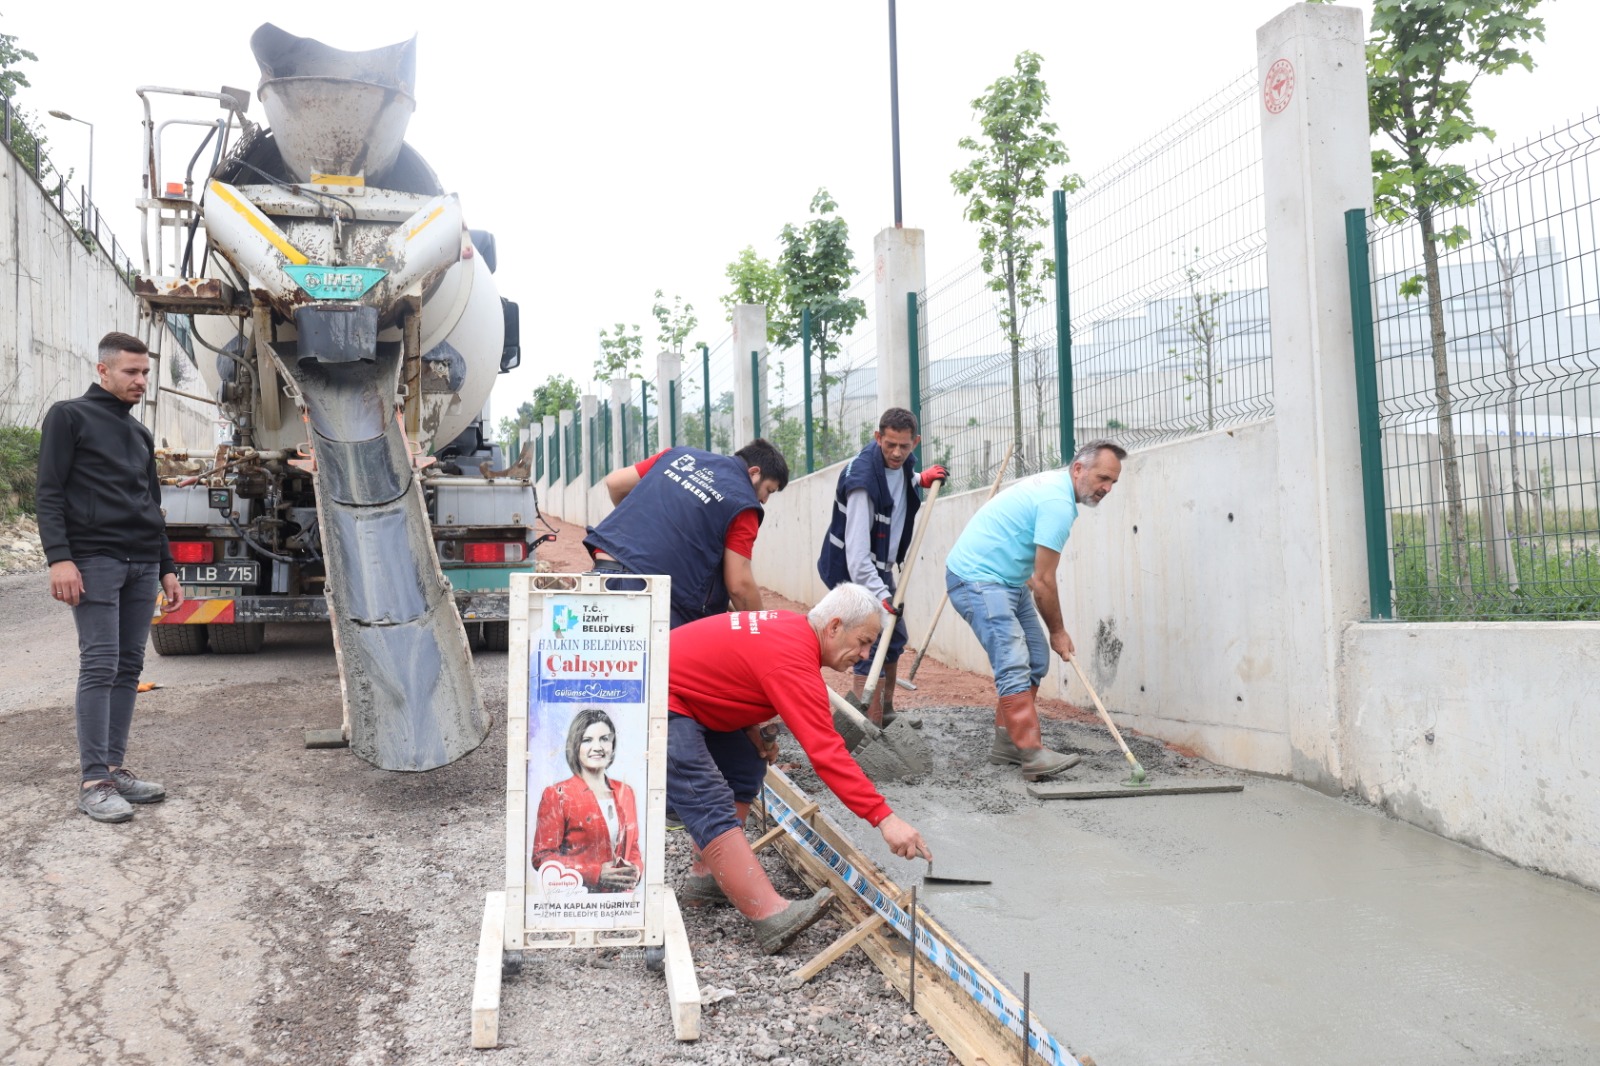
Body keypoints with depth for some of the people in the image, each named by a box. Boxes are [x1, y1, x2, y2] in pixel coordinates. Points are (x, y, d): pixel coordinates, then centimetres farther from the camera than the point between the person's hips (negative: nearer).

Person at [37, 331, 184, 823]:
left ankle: (115, 767, 11)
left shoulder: (140, 433, 22)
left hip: (143, 564, 7)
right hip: (95, 560, -7)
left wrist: (167, 569, 20)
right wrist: (59, 558, -17)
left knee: (129, 667, 6)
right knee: (100, 666, -10)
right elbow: (49, 493, -6)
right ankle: (93, 781, -8)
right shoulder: (70, 417, 2)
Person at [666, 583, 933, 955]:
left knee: (746, 768, 15)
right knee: (713, 809, -19)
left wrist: (753, 731, 7)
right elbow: (826, 753, -30)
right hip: (659, 704, -11)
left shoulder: (791, 627, 6)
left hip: (684, 695, 11)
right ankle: (772, 918, -26)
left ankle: (706, 879, 15)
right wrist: (885, 818, -31)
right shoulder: (793, 662, -23)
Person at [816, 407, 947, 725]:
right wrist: (880, 595, -42)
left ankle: (886, 715, 35)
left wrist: (921, 479, 7)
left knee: (895, 639, 19)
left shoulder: (903, 461, -3)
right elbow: (857, 550, -35)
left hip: (881, 568, 9)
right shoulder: (862, 479, -30)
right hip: (853, 572, -9)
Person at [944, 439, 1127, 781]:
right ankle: (1033, 754, -23)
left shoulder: (1054, 485, 12)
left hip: (1006, 579, 11)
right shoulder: (1059, 502, -20)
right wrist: (1058, 631, -4)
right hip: (976, 579, -11)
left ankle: (1007, 742, 15)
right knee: (1014, 663, -19)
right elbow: (1044, 581, -16)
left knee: (1036, 659, 9)